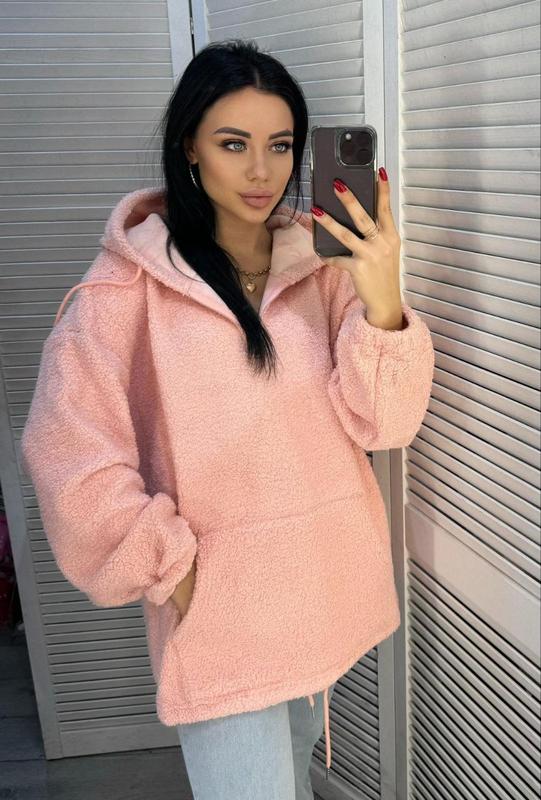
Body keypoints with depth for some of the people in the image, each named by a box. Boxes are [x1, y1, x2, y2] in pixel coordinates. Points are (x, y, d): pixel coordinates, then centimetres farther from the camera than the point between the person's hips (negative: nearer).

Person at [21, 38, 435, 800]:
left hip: (329, 581, 4)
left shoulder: (323, 260, -2)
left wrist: (382, 302, -25)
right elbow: (70, 452, -13)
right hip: (220, 599, -4)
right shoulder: (134, 278, -13)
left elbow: (380, 424, -9)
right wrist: (169, 567, -12)